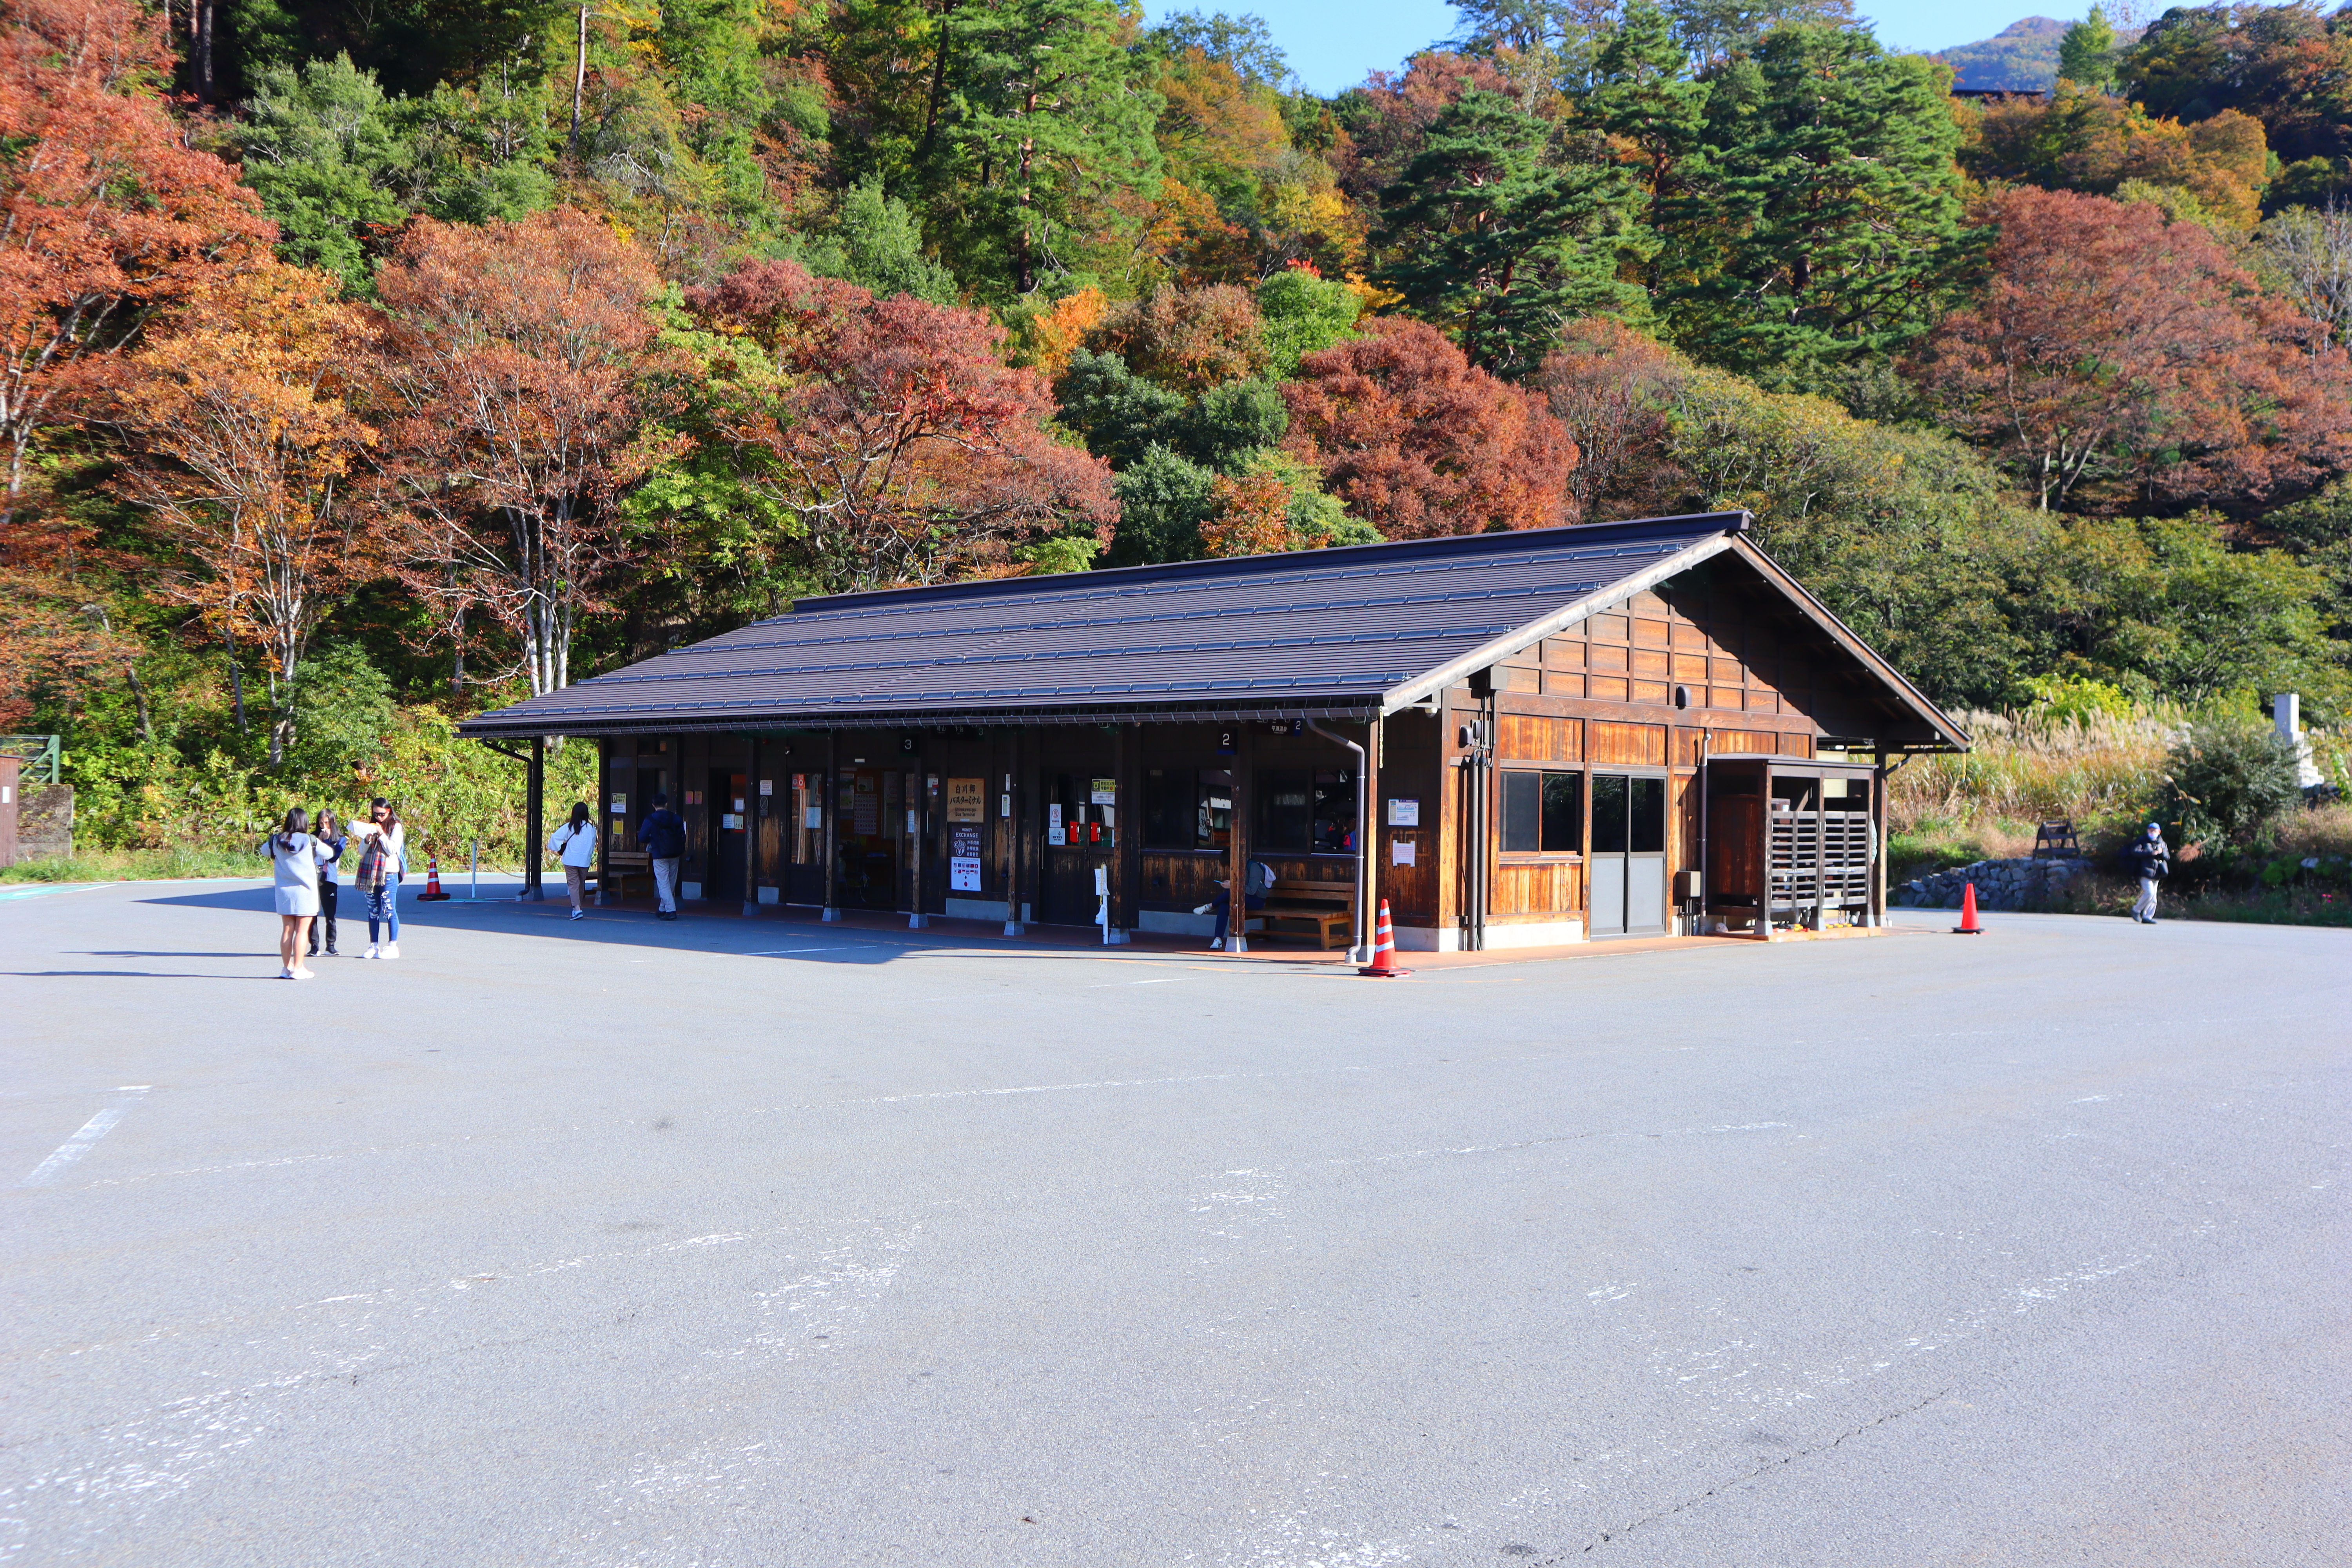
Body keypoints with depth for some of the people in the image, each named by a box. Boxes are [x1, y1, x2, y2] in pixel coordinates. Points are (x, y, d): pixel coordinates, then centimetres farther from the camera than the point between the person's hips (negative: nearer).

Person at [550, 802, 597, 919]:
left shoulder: (569, 827, -3)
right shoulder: (591, 828, 0)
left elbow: (555, 837, -7)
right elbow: (593, 845, 8)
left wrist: (560, 850, 8)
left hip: (570, 860, -2)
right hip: (585, 861, 2)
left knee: (573, 884, -3)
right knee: (581, 884, 16)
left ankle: (577, 908, -18)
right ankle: (577, 906, 26)